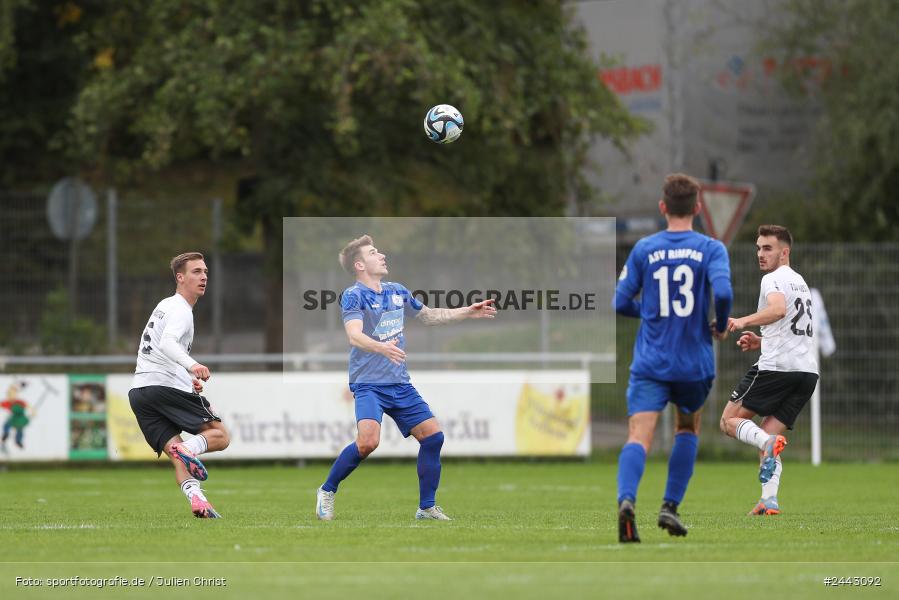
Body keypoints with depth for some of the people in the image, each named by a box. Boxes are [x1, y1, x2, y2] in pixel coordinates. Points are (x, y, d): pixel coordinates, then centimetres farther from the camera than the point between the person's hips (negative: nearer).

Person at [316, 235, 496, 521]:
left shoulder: (397, 292, 11)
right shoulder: (353, 296, -11)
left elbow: (428, 315, 29)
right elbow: (354, 336, -28)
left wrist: (467, 312, 24)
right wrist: (381, 348, -46)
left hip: (400, 384, 7)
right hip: (368, 384, -7)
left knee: (433, 436, 0)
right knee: (368, 441, -26)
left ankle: (427, 507, 12)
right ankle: (327, 491, -5)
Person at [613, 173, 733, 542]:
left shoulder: (644, 250, 3)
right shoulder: (710, 249, -2)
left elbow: (620, 304, 4)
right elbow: (722, 293, -18)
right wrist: (720, 326, 2)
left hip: (650, 363, 0)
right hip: (695, 363, 0)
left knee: (639, 436, -11)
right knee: (688, 428, 26)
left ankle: (627, 499, -38)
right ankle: (670, 507, 19)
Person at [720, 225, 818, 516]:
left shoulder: (774, 279, -4)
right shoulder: (800, 282, 26)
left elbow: (778, 309, -27)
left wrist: (744, 321, -36)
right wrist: (762, 342, 27)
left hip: (776, 367, -8)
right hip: (808, 370, 8)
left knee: (730, 420, 2)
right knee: (768, 439, 8)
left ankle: (768, 441, -27)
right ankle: (769, 499, -10)